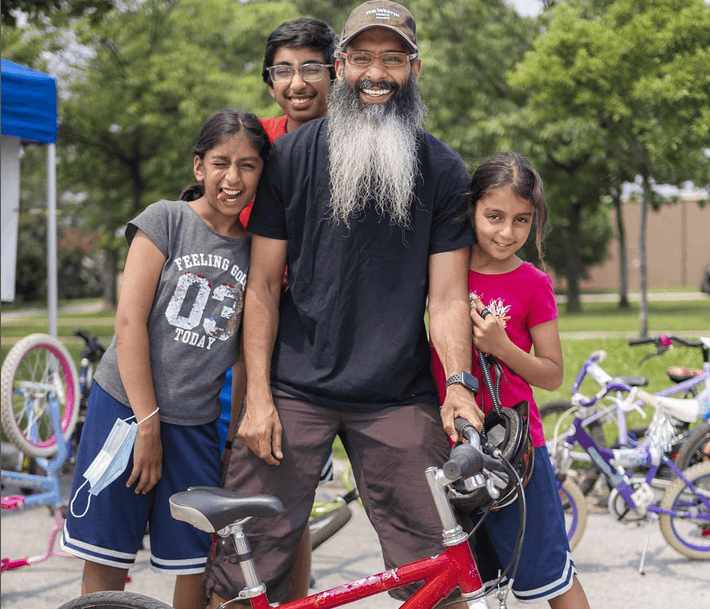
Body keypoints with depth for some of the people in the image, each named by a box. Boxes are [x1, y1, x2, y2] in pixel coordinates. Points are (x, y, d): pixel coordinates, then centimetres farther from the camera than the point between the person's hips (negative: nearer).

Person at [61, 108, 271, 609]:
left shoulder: (257, 250, 8)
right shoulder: (166, 220, -3)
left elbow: (245, 348, 12)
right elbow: (130, 323, -9)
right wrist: (148, 424, -13)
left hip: (197, 424, 3)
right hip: (126, 406, -3)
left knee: (197, 567, 3)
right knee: (106, 563, -1)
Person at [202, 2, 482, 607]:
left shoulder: (443, 170, 3)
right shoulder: (292, 155, 2)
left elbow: (447, 296, 1)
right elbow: (263, 284, 2)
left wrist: (456, 383, -15)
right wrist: (258, 396, -5)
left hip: (400, 398, 1)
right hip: (295, 390, 0)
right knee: (252, 554, -1)